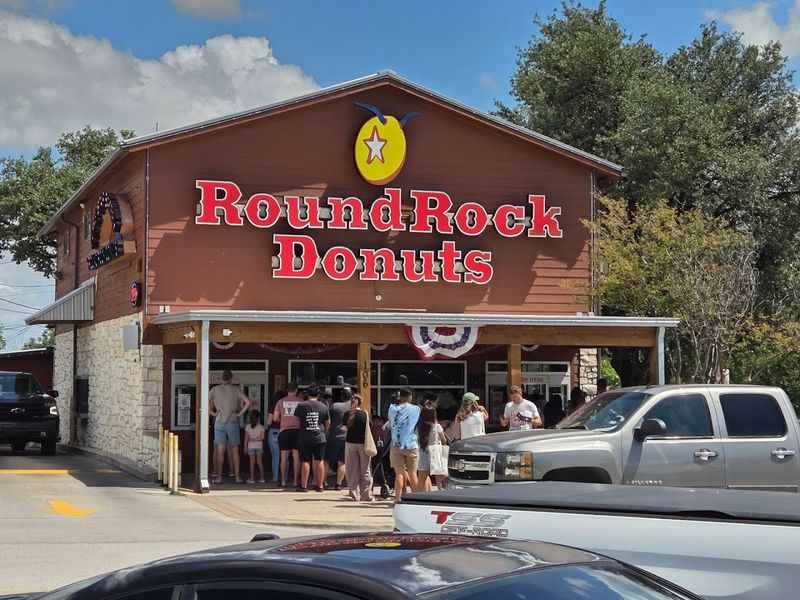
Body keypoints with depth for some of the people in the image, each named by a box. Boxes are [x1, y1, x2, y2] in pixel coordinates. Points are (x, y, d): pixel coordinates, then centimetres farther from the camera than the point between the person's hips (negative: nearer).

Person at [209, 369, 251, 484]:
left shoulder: (215, 389, 1)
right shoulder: (236, 389, -1)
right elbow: (248, 402, -8)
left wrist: (213, 413, 2)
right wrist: (240, 414, -2)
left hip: (219, 422, 0)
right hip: (233, 422, 0)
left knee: (220, 450, 1)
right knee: (235, 451, 7)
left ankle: (219, 477, 0)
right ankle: (237, 476, 8)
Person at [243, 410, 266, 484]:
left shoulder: (248, 427, -4)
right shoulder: (261, 427, -3)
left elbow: (246, 438, -5)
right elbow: (262, 437, -11)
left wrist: (245, 447, 0)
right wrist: (256, 439, -4)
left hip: (251, 446, -1)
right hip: (259, 446, 1)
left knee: (252, 462, 2)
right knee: (259, 461, 8)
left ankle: (252, 478, -2)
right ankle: (262, 478, 9)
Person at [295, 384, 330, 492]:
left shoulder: (302, 405, -4)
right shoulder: (323, 407, 2)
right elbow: (328, 423, 11)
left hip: (304, 438, -1)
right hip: (319, 438, 1)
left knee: (305, 462, 2)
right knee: (319, 461, 7)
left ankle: (303, 486, 4)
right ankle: (320, 485, 9)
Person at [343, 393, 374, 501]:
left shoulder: (347, 414, 2)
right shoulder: (364, 414, -7)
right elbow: (368, 430, -7)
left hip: (350, 442, 3)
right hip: (362, 442, -3)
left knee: (353, 469, 8)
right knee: (365, 470, 4)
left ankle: (354, 494, 5)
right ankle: (366, 495, 4)